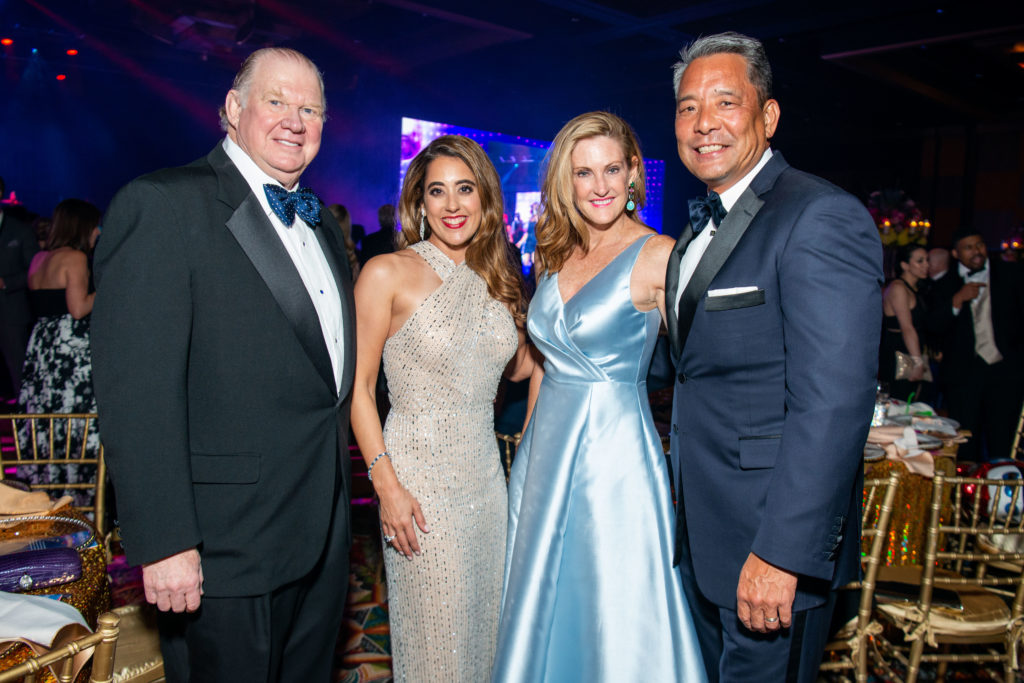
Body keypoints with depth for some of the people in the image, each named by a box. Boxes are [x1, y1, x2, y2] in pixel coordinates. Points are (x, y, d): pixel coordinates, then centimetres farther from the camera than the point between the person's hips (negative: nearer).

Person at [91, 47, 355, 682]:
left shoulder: (322, 223, 12)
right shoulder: (162, 206, -13)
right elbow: (136, 392, -19)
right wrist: (164, 543, -21)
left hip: (325, 535, 8)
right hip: (228, 549, -7)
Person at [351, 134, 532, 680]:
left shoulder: (497, 279, 7)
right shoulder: (389, 273, -9)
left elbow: (523, 365, 16)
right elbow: (358, 387, -8)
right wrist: (386, 484, -14)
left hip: (487, 476, 5)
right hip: (419, 480, -5)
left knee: (485, 626, 19)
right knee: (433, 638, 9)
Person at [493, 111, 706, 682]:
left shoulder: (659, 256, -11)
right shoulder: (556, 256, 8)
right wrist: (529, 439, 16)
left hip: (617, 455, -6)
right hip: (544, 452, 6)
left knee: (617, 618, 8)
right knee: (543, 604, 20)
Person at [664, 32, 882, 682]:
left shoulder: (822, 217, -18)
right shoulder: (700, 225, 11)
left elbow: (833, 402, -25)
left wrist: (783, 553, -26)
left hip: (776, 537, -8)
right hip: (702, 530, 9)